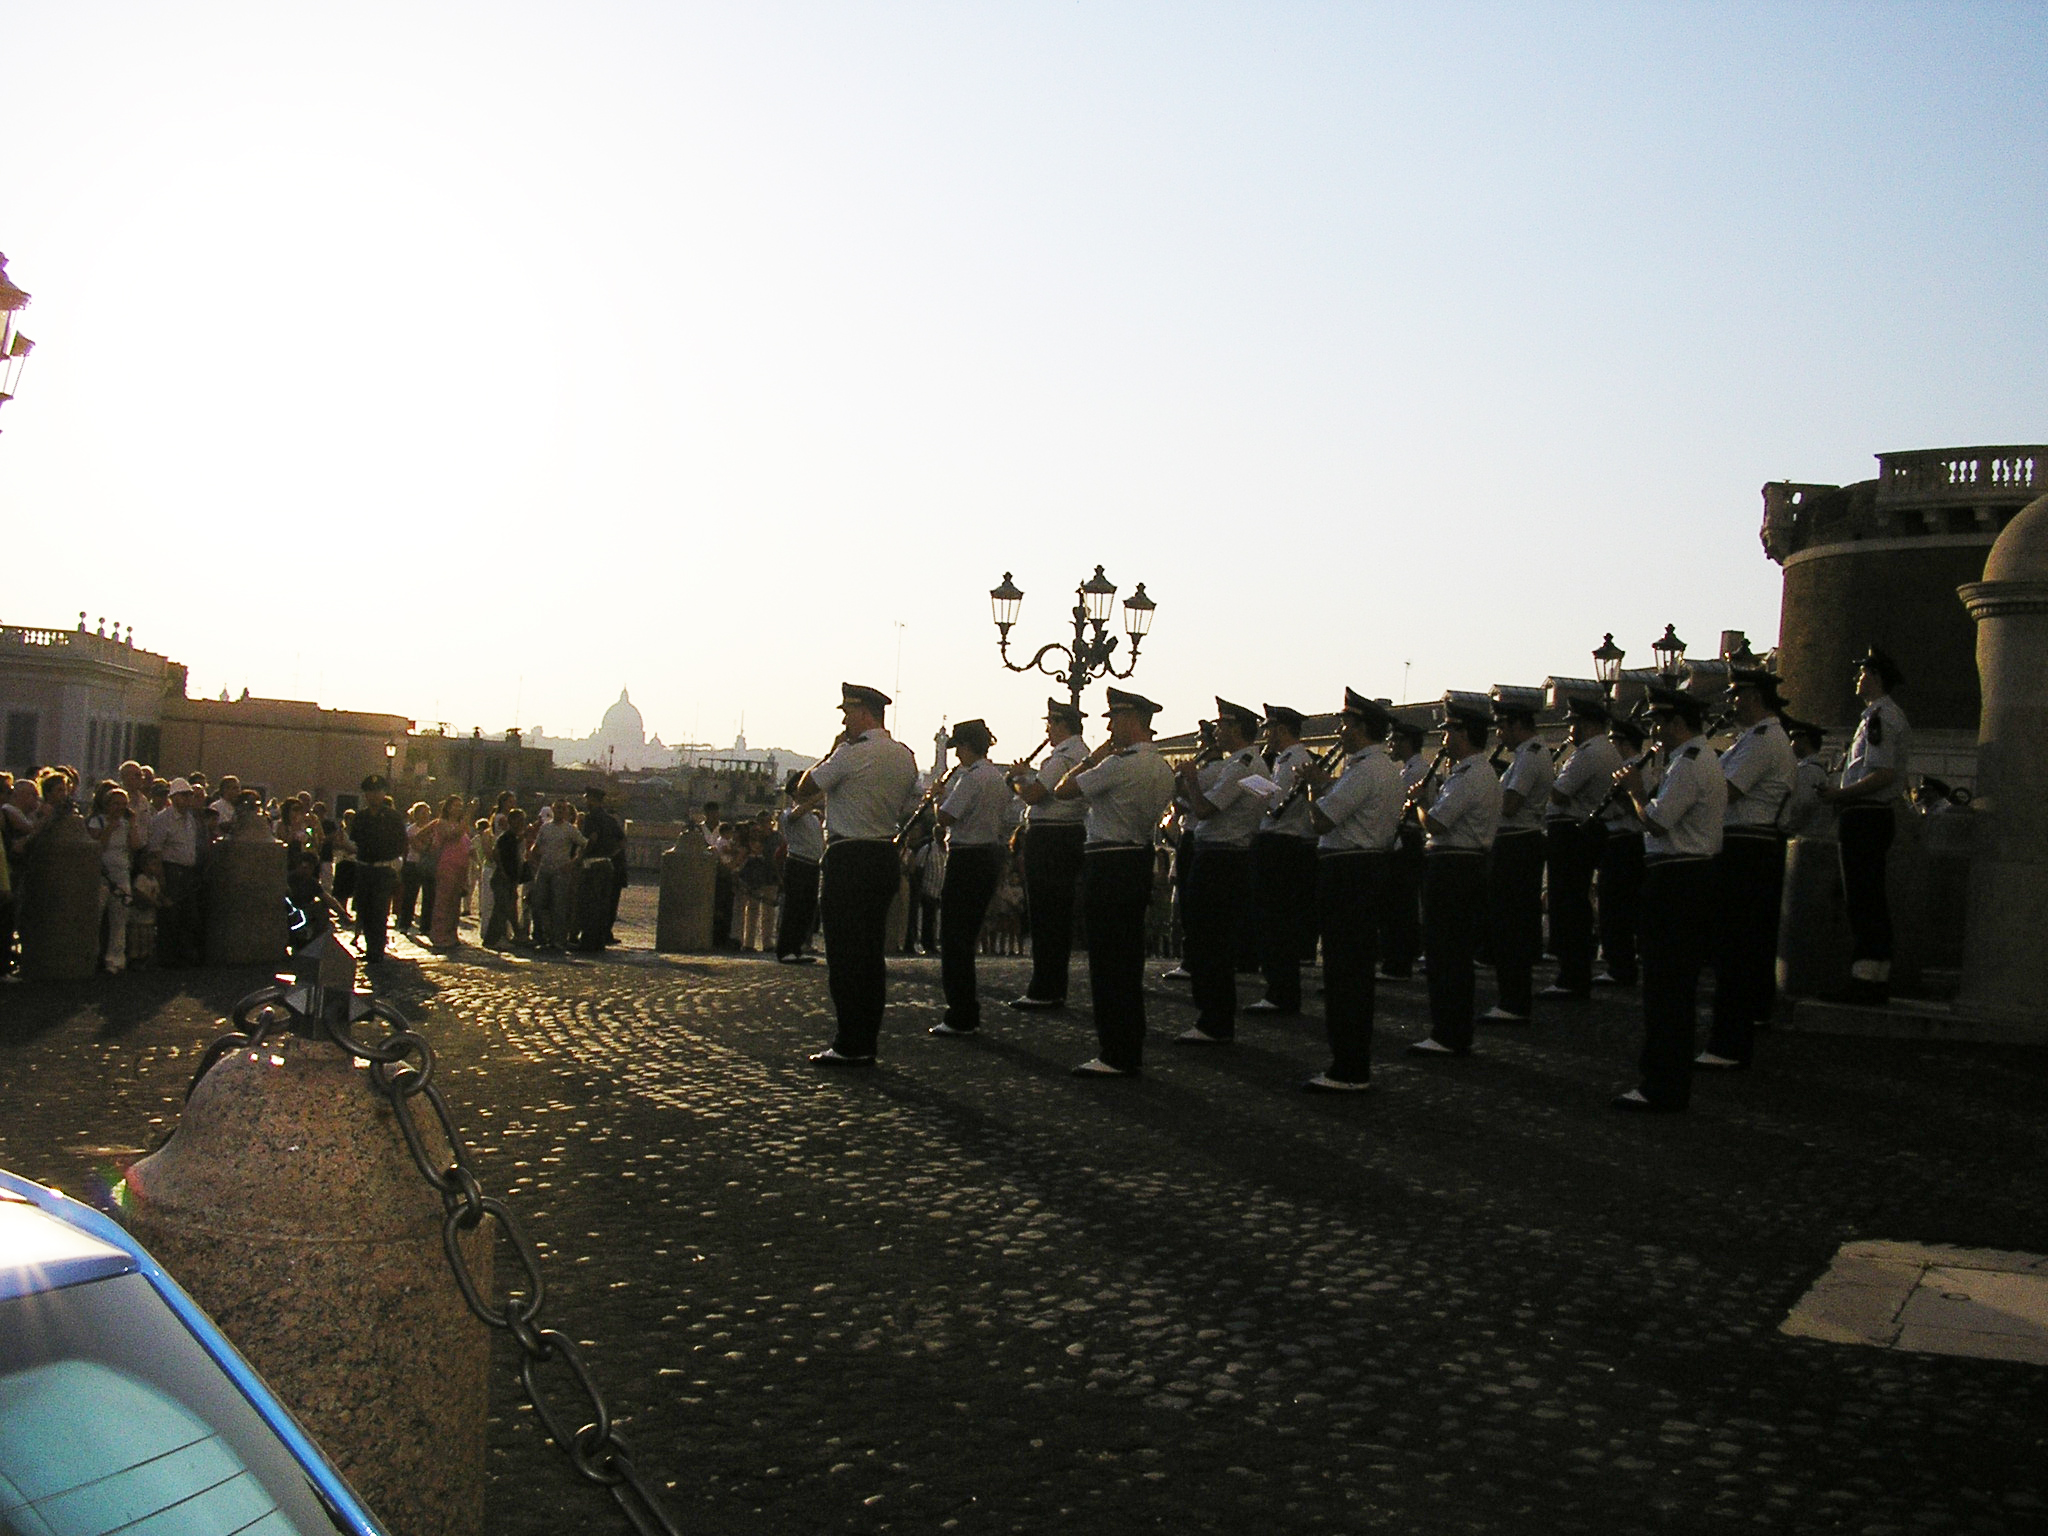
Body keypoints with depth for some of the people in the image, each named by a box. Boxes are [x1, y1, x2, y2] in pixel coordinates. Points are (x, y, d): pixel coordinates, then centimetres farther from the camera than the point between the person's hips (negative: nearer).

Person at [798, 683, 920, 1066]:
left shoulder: (851, 755, -13)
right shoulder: (906, 757, 10)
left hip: (848, 861, -8)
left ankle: (850, 1046, -4)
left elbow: (803, 791, -5)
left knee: (845, 953, -4)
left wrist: (832, 751, 2)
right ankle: (867, 1042, 14)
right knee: (872, 952, 11)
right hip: (885, 858, 8)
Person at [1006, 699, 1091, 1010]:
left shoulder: (1062, 757, -16)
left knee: (1044, 916, -6)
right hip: (1073, 834, 10)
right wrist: (1029, 774, 16)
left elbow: (1033, 795, -21)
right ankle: (1056, 990, 16)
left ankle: (1043, 992, -4)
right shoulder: (1084, 754, 16)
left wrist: (1018, 777, -2)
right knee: (1061, 914, 12)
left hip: (1047, 839, -10)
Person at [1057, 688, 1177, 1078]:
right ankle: (1132, 1052, 19)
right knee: (1129, 962, 14)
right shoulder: (1162, 768, 12)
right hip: (1141, 860, 9)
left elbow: (1064, 790, -12)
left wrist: (1092, 758, 0)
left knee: (1107, 964, -4)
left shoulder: (1121, 763, -16)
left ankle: (1115, 1056, -2)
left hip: (1108, 866, -9)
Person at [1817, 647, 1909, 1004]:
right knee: (1872, 899, 12)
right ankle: (1877, 979, 15)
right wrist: (1844, 794, 18)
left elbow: (1883, 774, -22)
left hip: (1864, 815, -11)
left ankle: (1865, 980, -12)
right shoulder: (1890, 714, 20)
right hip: (1880, 814, 11)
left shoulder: (1879, 716, -13)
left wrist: (1841, 794, -15)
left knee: (1862, 899, -11)